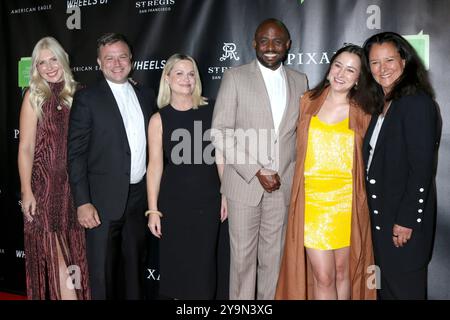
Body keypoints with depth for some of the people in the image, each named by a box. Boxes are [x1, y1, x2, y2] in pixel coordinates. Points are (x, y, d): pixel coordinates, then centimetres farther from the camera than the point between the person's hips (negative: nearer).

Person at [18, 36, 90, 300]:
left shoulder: (77, 93, 7)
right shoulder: (34, 96, 0)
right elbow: (25, 148, -3)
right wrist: (27, 192, -8)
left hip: (76, 182, 3)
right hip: (45, 183, -3)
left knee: (76, 251, 9)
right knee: (55, 252, -2)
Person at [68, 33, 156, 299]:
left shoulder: (147, 97, 9)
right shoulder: (87, 99, -5)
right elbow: (76, 153, -9)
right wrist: (83, 202, -14)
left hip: (139, 197, 5)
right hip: (104, 201, -4)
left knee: (136, 266, 17)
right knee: (103, 270, 6)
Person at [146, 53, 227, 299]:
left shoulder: (210, 112, 1)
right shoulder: (159, 120, -2)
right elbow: (155, 166, -4)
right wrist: (153, 210, -6)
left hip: (208, 199, 1)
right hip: (174, 201, -1)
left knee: (204, 262, 8)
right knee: (176, 261, 8)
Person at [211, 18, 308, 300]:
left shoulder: (300, 81, 8)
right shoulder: (235, 77, -2)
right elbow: (221, 133, -7)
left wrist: (295, 175, 3)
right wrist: (257, 171, -13)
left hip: (284, 185, 3)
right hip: (245, 184, -2)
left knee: (274, 256, 10)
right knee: (243, 256, 6)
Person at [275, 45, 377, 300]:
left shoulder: (363, 113, 2)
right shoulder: (308, 102, 5)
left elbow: (365, 160, 9)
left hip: (346, 202, 0)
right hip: (311, 200, 0)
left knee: (343, 272, 11)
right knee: (323, 277, -2)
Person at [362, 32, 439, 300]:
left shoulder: (418, 103, -16)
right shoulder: (382, 104, 10)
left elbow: (422, 169, -20)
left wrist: (406, 221, -20)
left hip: (405, 218, -8)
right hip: (380, 215, 8)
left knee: (404, 289, 7)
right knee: (386, 285, 20)